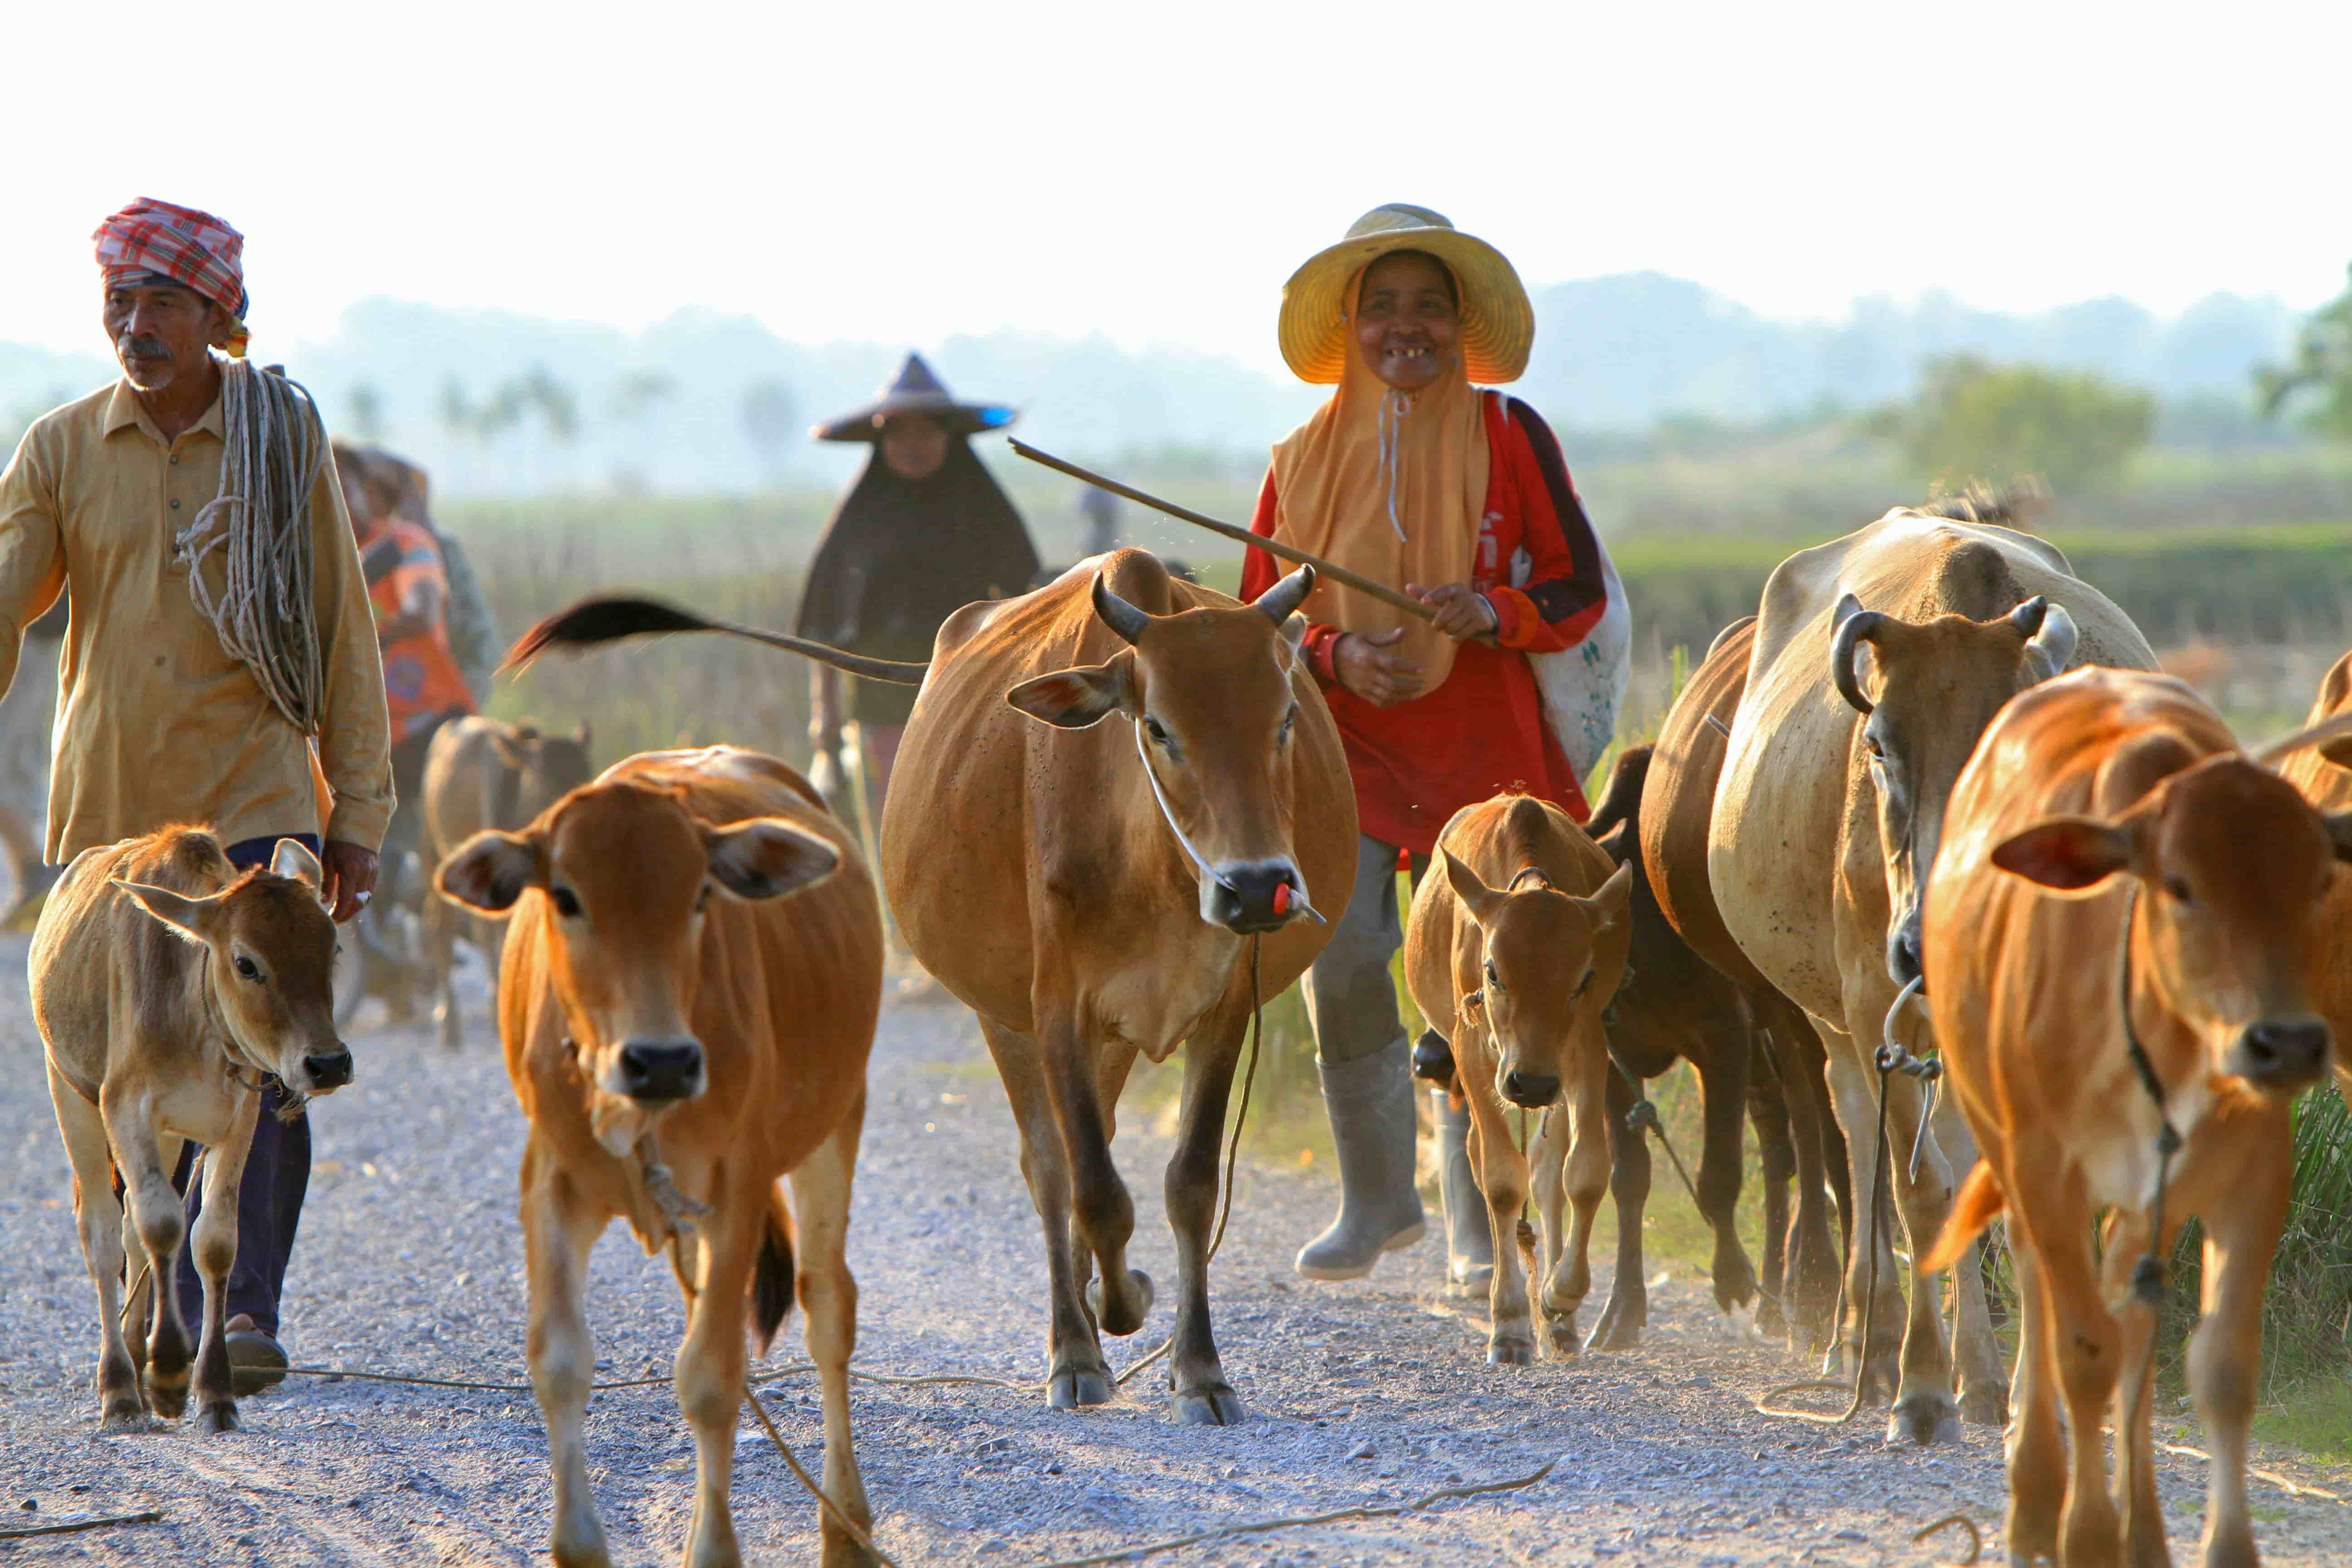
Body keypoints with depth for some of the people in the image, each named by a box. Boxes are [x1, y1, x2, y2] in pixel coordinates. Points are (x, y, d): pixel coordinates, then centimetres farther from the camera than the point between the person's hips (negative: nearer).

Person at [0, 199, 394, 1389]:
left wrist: (359, 812, 3)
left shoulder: (283, 439, 2)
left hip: (256, 799, -2)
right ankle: (166, 1321, 16)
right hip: (110, 810, 2)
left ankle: (244, 1312, -15)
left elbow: (340, 630, 5)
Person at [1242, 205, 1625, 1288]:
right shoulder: (1305, 461, 7)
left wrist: (1496, 612, -17)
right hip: (1347, 742, 1)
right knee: (1339, 948, -16)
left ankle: (1476, 1231, 12)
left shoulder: (1508, 437, 3)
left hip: (1484, 741, -1)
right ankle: (1376, 1199, 0)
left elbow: (1581, 591, 3)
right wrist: (1333, 656, -10)